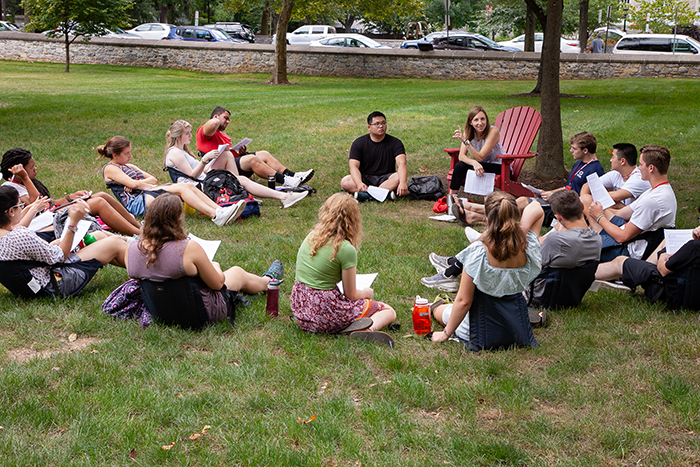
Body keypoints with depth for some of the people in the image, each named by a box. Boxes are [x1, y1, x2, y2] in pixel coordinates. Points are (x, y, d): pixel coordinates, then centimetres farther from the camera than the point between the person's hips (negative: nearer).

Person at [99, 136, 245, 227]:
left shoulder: (129, 166, 29)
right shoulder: (109, 168, 3)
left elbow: (153, 179, 16)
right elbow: (132, 184, -12)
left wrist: (138, 183, -2)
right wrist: (151, 186, -4)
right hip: (136, 202, -9)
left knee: (189, 186, -13)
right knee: (181, 188, -24)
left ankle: (220, 210, -27)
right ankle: (216, 216, -38)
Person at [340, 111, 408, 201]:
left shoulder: (395, 142, -1)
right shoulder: (358, 143, -1)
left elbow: (401, 163, -16)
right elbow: (353, 166, -13)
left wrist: (403, 182, -38)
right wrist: (359, 183, -36)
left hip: (386, 178, 0)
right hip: (365, 178, 0)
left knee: (399, 177, -32)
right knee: (345, 182, -29)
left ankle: (367, 195, -37)